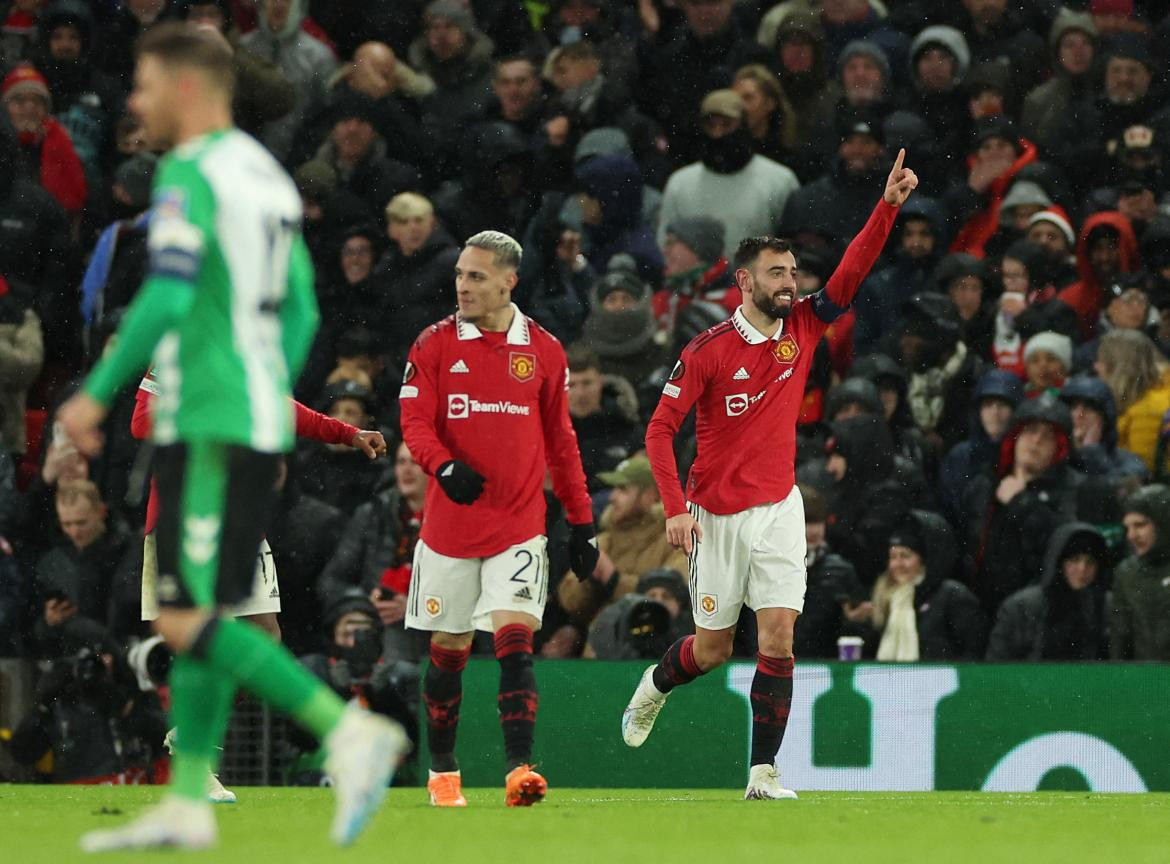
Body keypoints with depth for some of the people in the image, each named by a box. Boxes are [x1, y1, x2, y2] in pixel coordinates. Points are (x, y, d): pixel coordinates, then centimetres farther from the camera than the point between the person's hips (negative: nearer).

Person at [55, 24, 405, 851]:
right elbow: (300, 313, 19)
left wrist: (96, 393, -15)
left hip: (206, 428, -9)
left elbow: (166, 297, -21)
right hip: (260, 426, 9)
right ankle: (187, 806, 10)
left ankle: (350, 730, -20)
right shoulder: (269, 176, 17)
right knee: (198, 615, 11)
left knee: (188, 620, -11)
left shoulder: (190, 174, -11)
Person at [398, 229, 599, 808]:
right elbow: (415, 422, -6)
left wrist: (582, 522, 10)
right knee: (448, 650, 8)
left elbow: (560, 439, 11)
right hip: (449, 523, 0)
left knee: (514, 640, -15)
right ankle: (442, 773, 22)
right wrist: (444, 465, -27)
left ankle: (519, 769, -21)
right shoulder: (435, 344, 1)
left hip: (519, 528, 0)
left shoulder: (543, 350, 4)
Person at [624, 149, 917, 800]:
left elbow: (854, 270, -8)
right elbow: (661, 430, -9)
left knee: (778, 636, -10)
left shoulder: (802, 327, 1)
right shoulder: (707, 351, -11)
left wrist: (889, 205, -21)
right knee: (713, 648, 8)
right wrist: (675, 508, -17)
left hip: (779, 509, 3)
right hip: (718, 515, -3)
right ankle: (656, 686, 43)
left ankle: (764, 772, -8)